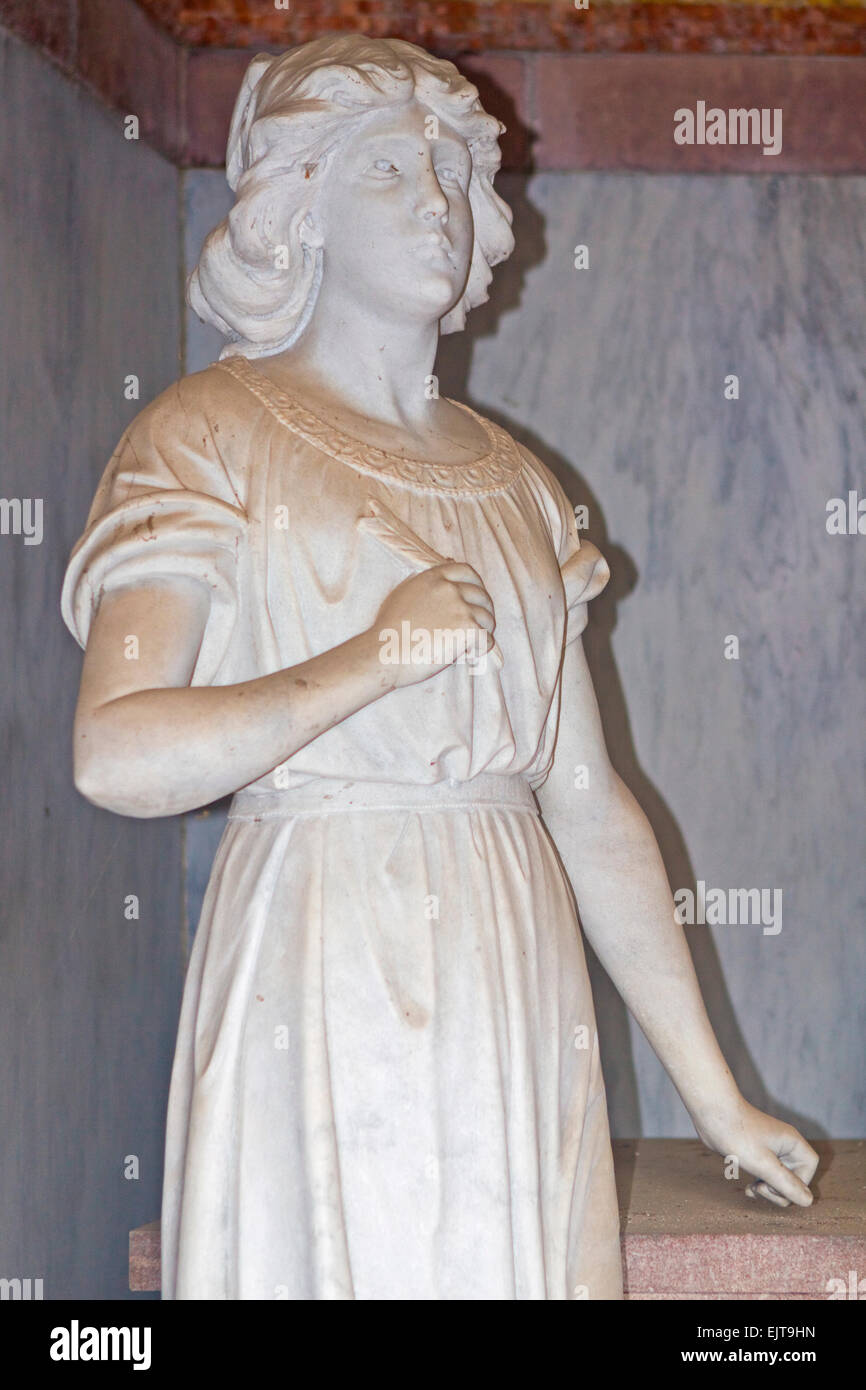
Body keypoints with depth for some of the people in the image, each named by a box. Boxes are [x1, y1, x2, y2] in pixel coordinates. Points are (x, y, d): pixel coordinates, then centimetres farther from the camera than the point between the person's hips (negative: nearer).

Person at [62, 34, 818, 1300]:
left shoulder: (512, 479, 14)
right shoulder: (211, 434, -1)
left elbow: (590, 800, 12)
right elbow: (114, 753, -14)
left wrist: (716, 1096, 11)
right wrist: (377, 657, -14)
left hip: (518, 990, 5)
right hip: (323, 980, -5)